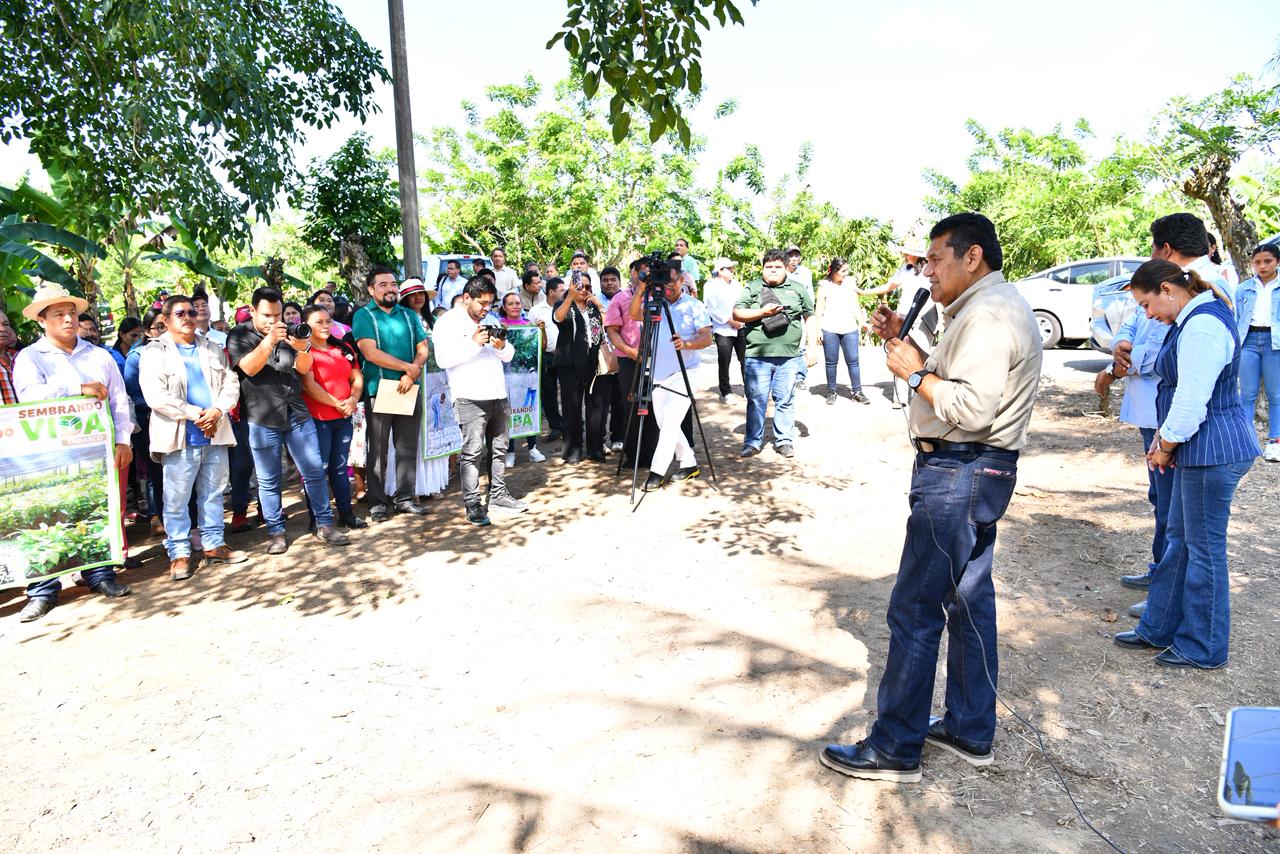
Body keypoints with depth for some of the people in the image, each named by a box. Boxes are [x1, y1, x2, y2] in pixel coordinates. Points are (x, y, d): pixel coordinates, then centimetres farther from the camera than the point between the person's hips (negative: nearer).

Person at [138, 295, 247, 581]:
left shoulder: (213, 349, 15)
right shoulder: (154, 351, 0)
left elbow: (231, 383, 6)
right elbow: (156, 396, -11)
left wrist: (217, 411, -11)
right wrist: (195, 415, -14)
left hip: (215, 434, 4)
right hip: (180, 437, -4)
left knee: (213, 493, 11)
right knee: (177, 499, 0)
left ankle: (214, 545, 21)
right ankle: (179, 553, 10)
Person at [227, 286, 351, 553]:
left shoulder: (289, 332, 11)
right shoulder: (239, 336, 1)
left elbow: (303, 368, 2)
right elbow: (249, 367, -15)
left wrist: (302, 349, -20)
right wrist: (269, 340, -28)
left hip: (297, 414, 3)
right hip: (262, 419, -3)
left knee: (315, 471, 3)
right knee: (269, 480, 4)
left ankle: (324, 525, 13)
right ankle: (276, 532, 16)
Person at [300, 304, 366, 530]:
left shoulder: (343, 349, 12)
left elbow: (357, 378, 11)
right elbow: (308, 385, -14)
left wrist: (353, 399, -7)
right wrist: (337, 404, -14)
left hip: (344, 418, 6)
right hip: (317, 418, -5)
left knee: (340, 467, 13)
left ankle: (346, 512, 20)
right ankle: (317, 519, 9)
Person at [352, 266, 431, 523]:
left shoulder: (410, 316, 13)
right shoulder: (364, 316, -1)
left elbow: (423, 349, 6)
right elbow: (370, 352, -13)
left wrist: (411, 374, -11)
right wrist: (408, 367, -11)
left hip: (408, 390, 4)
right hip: (378, 391, -4)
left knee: (407, 447, 7)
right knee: (377, 449, 3)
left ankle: (404, 497, 17)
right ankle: (377, 501, 12)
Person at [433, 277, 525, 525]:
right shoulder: (448, 322, -2)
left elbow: (509, 356, 19)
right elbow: (442, 359, -14)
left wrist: (502, 347, -4)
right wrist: (473, 343, -18)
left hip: (498, 395, 7)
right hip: (471, 398, -7)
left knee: (499, 448, 12)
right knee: (473, 451, -8)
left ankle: (498, 493, 24)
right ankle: (472, 503, -2)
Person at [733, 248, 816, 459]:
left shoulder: (798, 289, 12)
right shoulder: (752, 288, 7)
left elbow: (810, 316, 15)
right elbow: (737, 314, -1)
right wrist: (762, 311, -13)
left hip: (789, 357, 1)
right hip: (757, 356, -1)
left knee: (785, 400, 7)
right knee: (756, 400, 2)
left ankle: (784, 441, 18)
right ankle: (753, 442, 12)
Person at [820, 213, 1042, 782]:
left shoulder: (987, 314, -17)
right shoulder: (992, 307, 19)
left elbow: (974, 407, -28)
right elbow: (955, 380, 18)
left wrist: (914, 373, -16)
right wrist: (903, 340, 9)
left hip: (959, 473, -11)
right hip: (975, 471, 11)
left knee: (914, 610, -5)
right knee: (969, 600, 16)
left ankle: (894, 749, 6)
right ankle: (971, 731, 29)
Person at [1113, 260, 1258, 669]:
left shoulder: (1202, 327, -22)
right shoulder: (1194, 319, 12)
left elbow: (1192, 402, -24)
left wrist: (1165, 446, -9)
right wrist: (1164, 439, 9)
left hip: (1213, 451, -11)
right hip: (1200, 450, 11)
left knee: (1204, 548, 3)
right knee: (1179, 539, 17)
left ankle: (1204, 649, 19)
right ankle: (1158, 629, 30)